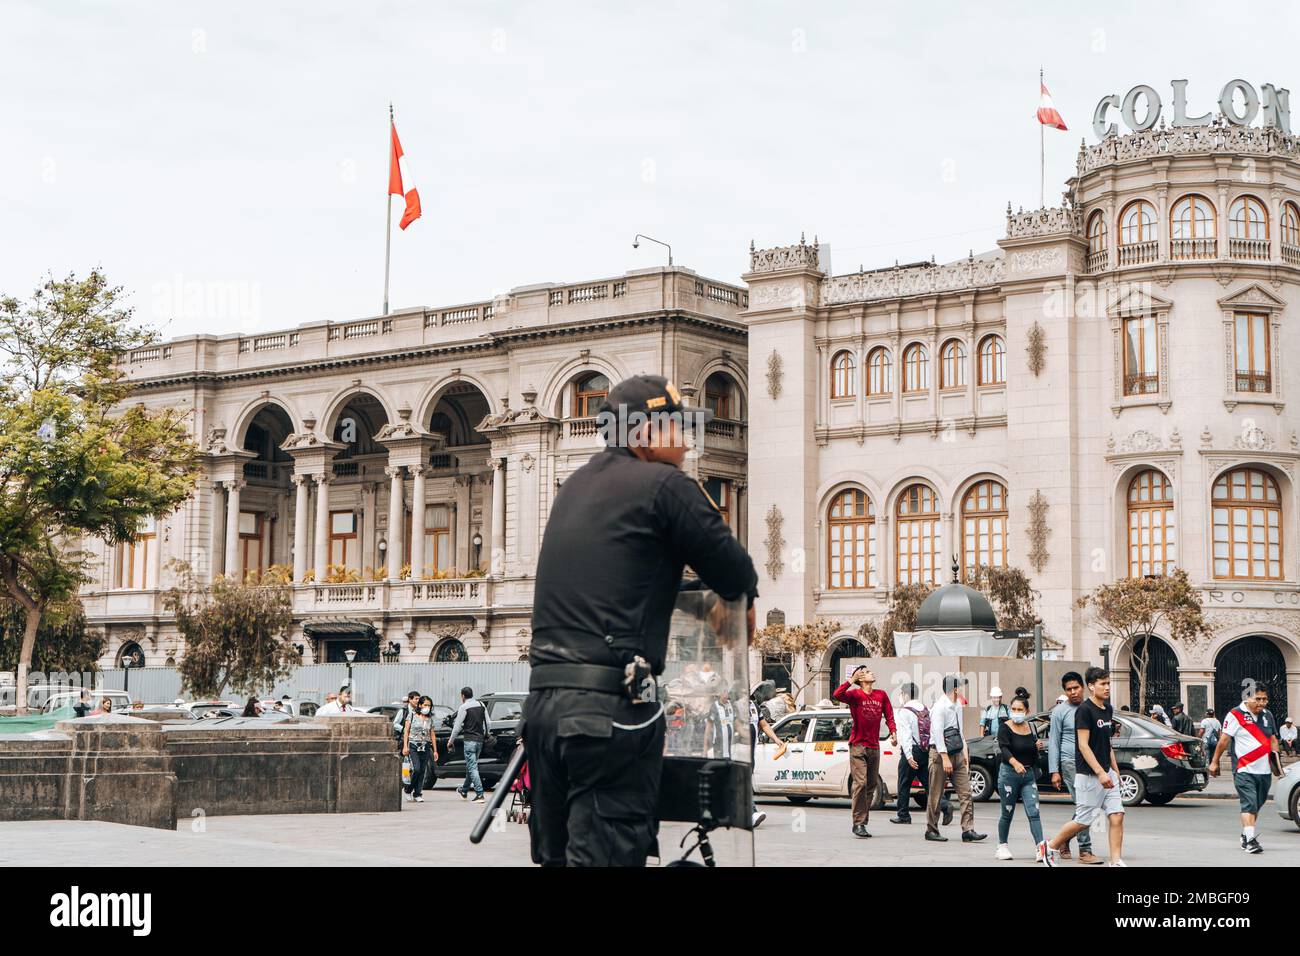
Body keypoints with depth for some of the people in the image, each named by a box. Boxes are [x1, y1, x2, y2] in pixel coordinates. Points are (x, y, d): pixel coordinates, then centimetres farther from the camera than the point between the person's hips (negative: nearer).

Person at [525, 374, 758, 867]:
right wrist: (743, 601, 23)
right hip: (611, 707, -8)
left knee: (555, 854, 13)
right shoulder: (666, 486, -4)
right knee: (607, 853, -8)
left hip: (542, 701, 8)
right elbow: (736, 574, 2)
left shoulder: (575, 486, 18)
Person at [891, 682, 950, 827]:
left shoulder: (904, 711, -9)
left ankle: (903, 814, 12)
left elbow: (905, 734, -17)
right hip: (927, 750, 6)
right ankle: (945, 804, -10)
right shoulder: (927, 710, 11)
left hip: (912, 750, -6)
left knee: (904, 783, 5)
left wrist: (909, 755, -22)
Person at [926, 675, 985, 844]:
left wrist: (964, 750, 16)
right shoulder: (940, 707, -13)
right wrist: (945, 758, -23)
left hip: (957, 754, 8)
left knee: (965, 793, -1)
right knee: (936, 794, 0)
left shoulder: (958, 706, 13)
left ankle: (968, 831, -2)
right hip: (940, 753, -8)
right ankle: (931, 830, 10)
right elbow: (938, 733, -19)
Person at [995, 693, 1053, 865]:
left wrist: (1037, 746, 2)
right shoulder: (1005, 728, -7)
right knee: (1007, 813, 7)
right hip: (1009, 773, -3)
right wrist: (1015, 763, -41)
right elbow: (1004, 749, -24)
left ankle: (1041, 849, -18)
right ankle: (1002, 846, 23)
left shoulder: (1031, 728, 9)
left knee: (1033, 813, -9)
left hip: (1029, 774, 3)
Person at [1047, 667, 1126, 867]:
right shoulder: (1084, 710, -14)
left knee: (1117, 816, -2)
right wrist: (1100, 773, -23)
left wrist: (1115, 770, 17)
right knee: (1084, 821, 0)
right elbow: (1083, 745, -18)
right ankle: (1052, 846, 19)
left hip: (1107, 773, 8)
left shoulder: (1108, 709, 12)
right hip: (1089, 775, -8)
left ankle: (1116, 861, 0)